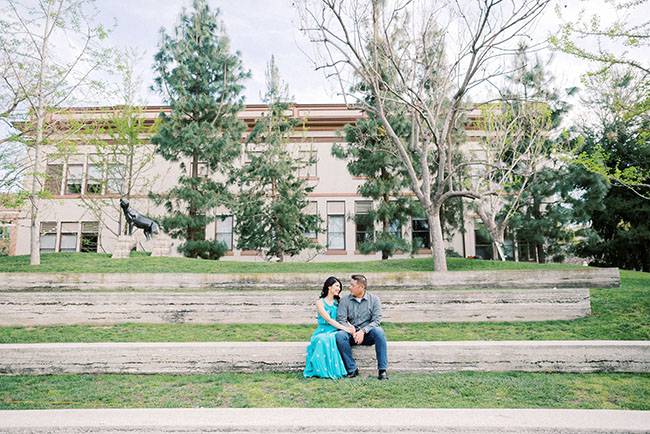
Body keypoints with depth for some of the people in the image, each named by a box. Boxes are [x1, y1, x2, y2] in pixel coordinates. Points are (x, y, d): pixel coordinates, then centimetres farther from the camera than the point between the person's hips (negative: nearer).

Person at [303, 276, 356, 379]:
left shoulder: (337, 302, 16)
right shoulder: (320, 303, 0)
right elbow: (329, 320, -11)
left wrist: (350, 326, -13)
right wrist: (345, 328, -22)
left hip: (336, 332, 3)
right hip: (323, 332, -3)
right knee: (323, 340, -36)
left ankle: (336, 369, -26)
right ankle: (324, 370, -26)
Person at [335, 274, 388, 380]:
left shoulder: (374, 299, 1)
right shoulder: (345, 300, 3)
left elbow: (377, 320, -7)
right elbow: (341, 320, -5)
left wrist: (363, 331, -22)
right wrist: (353, 332, -21)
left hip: (367, 334, -1)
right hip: (351, 333, 1)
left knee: (379, 331, -33)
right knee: (339, 335, -30)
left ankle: (382, 370, -27)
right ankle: (352, 369, -21)